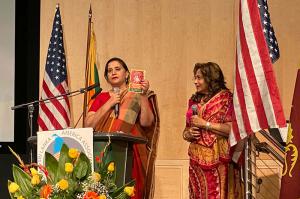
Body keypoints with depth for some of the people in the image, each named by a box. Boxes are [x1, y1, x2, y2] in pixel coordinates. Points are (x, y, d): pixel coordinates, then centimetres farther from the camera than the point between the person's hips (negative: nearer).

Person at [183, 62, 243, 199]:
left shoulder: (225, 97, -2)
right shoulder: (194, 100, 15)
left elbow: (232, 129, -13)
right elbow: (186, 130, 22)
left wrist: (205, 124, -12)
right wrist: (188, 134, 0)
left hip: (217, 160, -5)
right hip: (196, 159, 5)